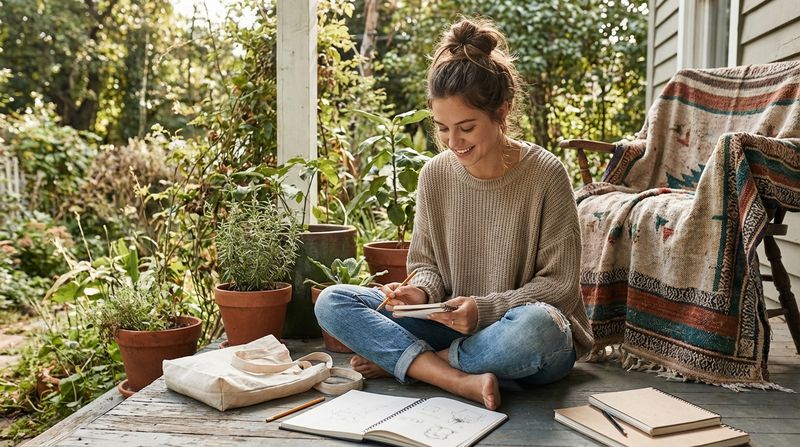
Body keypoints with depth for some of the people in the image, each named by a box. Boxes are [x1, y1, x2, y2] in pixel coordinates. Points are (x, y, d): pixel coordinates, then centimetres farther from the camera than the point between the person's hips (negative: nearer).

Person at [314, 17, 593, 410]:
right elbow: (426, 263, 8)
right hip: (453, 328, 4)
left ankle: (401, 360, -15)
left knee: (535, 325, -41)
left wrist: (483, 309, -21)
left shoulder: (545, 174, -12)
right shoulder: (435, 175, -1)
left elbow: (558, 283, -10)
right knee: (332, 302, -10)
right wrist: (422, 292, -15)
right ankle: (461, 380, -23)